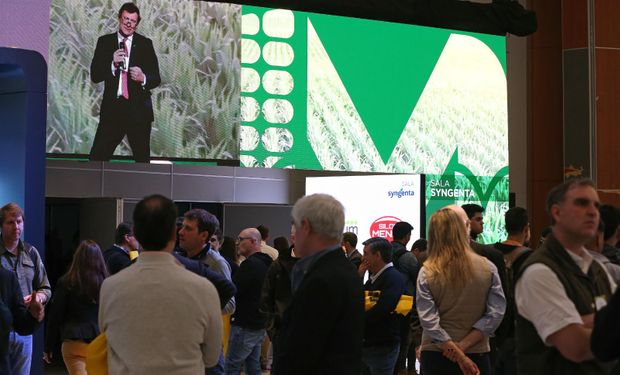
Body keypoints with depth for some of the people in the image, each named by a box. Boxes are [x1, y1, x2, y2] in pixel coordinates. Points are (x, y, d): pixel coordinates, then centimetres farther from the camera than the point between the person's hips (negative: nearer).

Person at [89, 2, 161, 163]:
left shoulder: (145, 44, 5)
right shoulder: (104, 42, 6)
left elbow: (156, 78, 3)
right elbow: (94, 75, -1)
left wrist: (143, 78, -18)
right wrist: (113, 64, -17)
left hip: (138, 109, 0)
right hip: (112, 107, 0)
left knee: (143, 159, 8)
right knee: (96, 157, -5)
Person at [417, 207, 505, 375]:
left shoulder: (427, 273, -7)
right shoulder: (487, 268, -5)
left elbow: (428, 321, -14)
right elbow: (495, 314, -9)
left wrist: (461, 357, -13)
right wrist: (463, 346, -10)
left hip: (435, 355, 0)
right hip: (477, 355, 0)